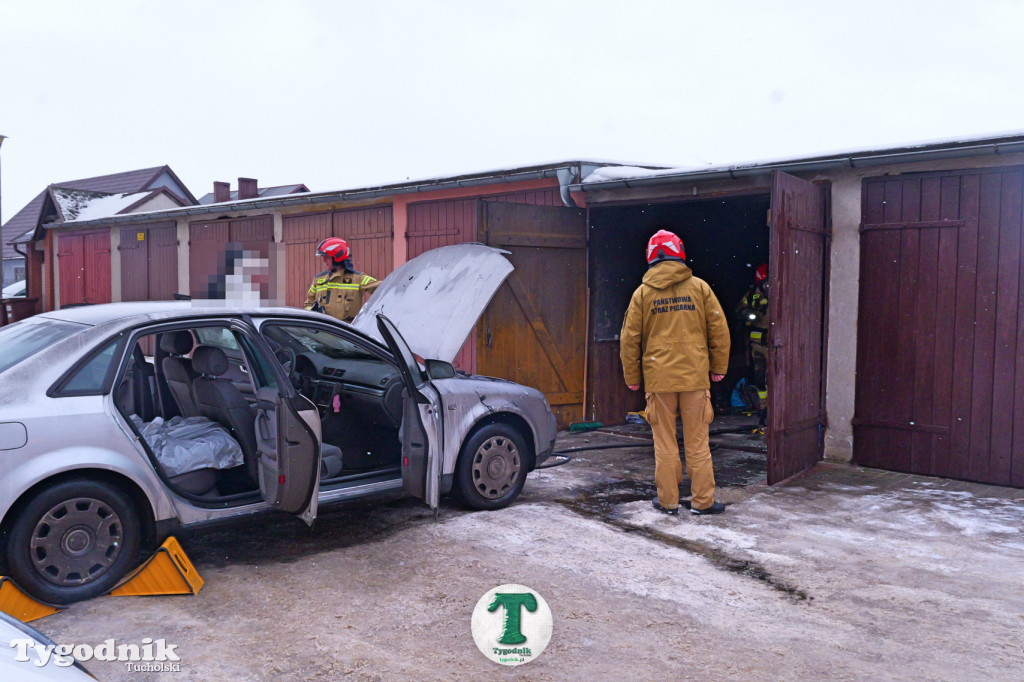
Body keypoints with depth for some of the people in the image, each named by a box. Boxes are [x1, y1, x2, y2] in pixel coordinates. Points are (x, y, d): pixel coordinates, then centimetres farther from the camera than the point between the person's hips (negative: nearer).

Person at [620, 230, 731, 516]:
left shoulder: (642, 293, 3)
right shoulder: (699, 287, 3)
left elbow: (629, 340, 5)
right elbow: (719, 330, 5)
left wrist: (632, 378, 14)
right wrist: (719, 368, 16)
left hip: (658, 378, 0)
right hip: (695, 376, 0)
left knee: (665, 443, 7)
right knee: (697, 442, 6)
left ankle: (668, 500, 13)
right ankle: (703, 501, 12)